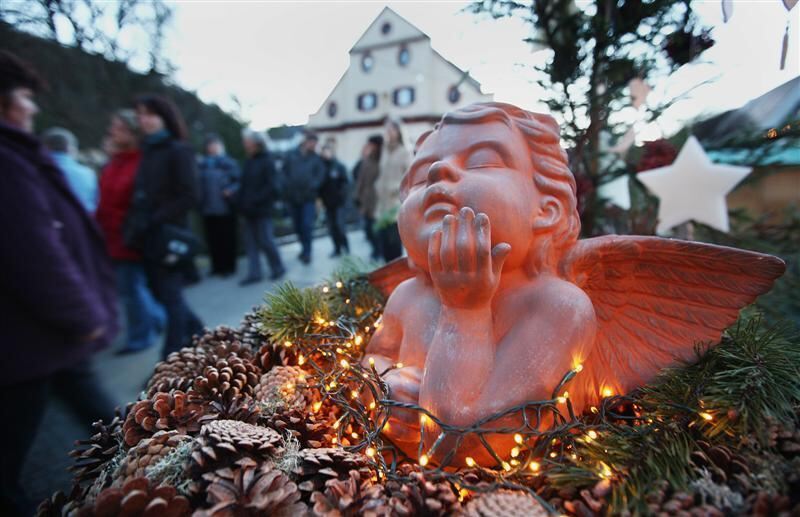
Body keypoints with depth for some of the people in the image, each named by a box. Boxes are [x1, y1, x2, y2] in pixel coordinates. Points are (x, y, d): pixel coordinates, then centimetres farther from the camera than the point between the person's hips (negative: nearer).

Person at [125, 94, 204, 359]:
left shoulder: (178, 151, -7)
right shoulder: (147, 151, 15)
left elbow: (189, 197, -14)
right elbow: (142, 195, 17)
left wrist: (154, 220, -16)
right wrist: (135, 225, 4)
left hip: (168, 236, -8)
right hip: (147, 238, 8)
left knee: (170, 297, 0)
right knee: (161, 293, 14)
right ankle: (199, 334, 33)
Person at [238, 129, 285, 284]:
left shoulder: (266, 161, -9)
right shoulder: (249, 162, 13)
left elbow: (273, 186, -16)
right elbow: (244, 185, 16)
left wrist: (256, 201, -18)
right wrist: (242, 203, 5)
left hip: (262, 209, -7)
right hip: (249, 210, 7)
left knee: (265, 241, -1)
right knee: (251, 242, 7)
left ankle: (278, 268, 18)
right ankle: (254, 273, 13)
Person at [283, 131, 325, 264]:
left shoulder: (316, 158, 3)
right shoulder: (292, 156, 5)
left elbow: (320, 175, -2)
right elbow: (284, 172, 5)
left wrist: (312, 186, -16)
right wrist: (288, 186, -8)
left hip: (309, 198, -2)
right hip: (293, 197, 2)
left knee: (307, 225, -10)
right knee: (298, 226, 11)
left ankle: (307, 252, 2)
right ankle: (306, 248, 29)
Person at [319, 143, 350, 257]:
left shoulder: (339, 166, -3)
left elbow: (345, 182, -5)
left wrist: (341, 195, -16)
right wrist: (319, 198, -4)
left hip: (338, 201, -3)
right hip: (327, 202, 3)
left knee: (339, 225, -5)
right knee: (331, 227, 6)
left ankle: (345, 247, 11)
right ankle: (337, 248, 17)